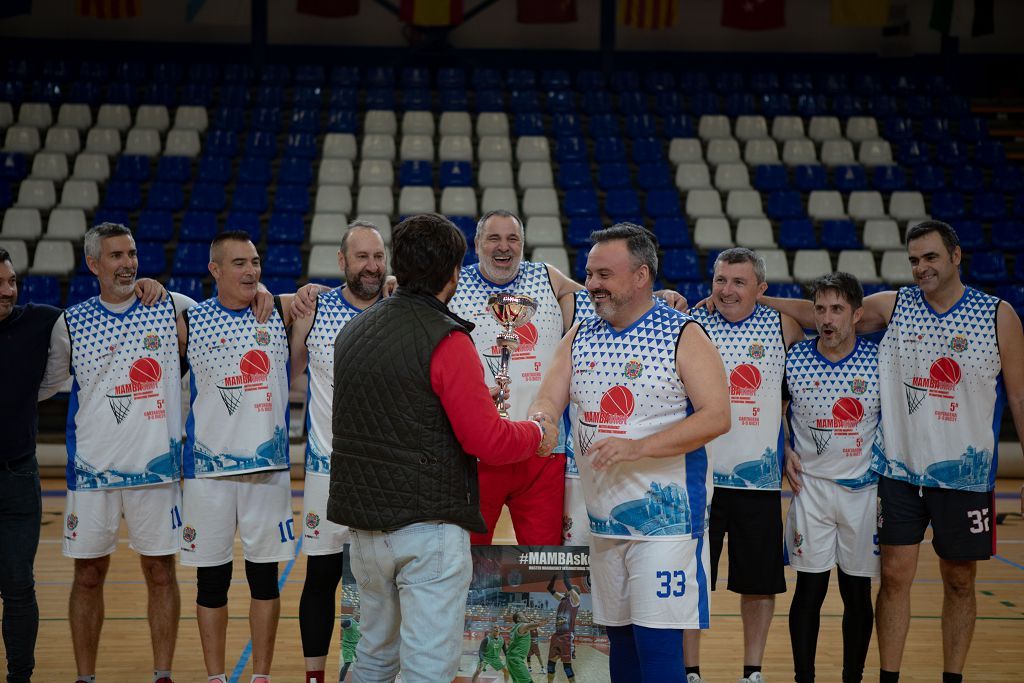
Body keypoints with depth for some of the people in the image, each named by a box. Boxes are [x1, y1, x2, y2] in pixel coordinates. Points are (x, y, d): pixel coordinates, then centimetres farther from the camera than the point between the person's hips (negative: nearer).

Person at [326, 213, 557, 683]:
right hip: (429, 527, -7)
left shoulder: (352, 332, 9)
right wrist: (538, 432, 2)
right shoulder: (445, 340, -14)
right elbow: (489, 443, -18)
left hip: (365, 527, 7)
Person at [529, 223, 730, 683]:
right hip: (603, 514, 6)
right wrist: (538, 422, -20)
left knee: (657, 641, -8)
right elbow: (549, 398, 6)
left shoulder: (683, 336, -8)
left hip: (664, 517, -6)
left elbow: (717, 417, -16)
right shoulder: (580, 337, 10)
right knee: (619, 635, 12)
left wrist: (639, 447, -26)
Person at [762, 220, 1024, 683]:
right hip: (899, 472, 1)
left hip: (965, 475, -1)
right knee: (895, 576, 1)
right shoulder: (893, 307, 1)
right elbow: (813, 311, -1)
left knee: (959, 581, 9)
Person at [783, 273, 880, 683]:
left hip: (864, 489, 0)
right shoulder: (793, 360, -4)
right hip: (811, 485, 0)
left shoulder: (879, 362, -6)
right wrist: (785, 452, 1)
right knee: (810, 589, 1)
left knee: (857, 592, 7)